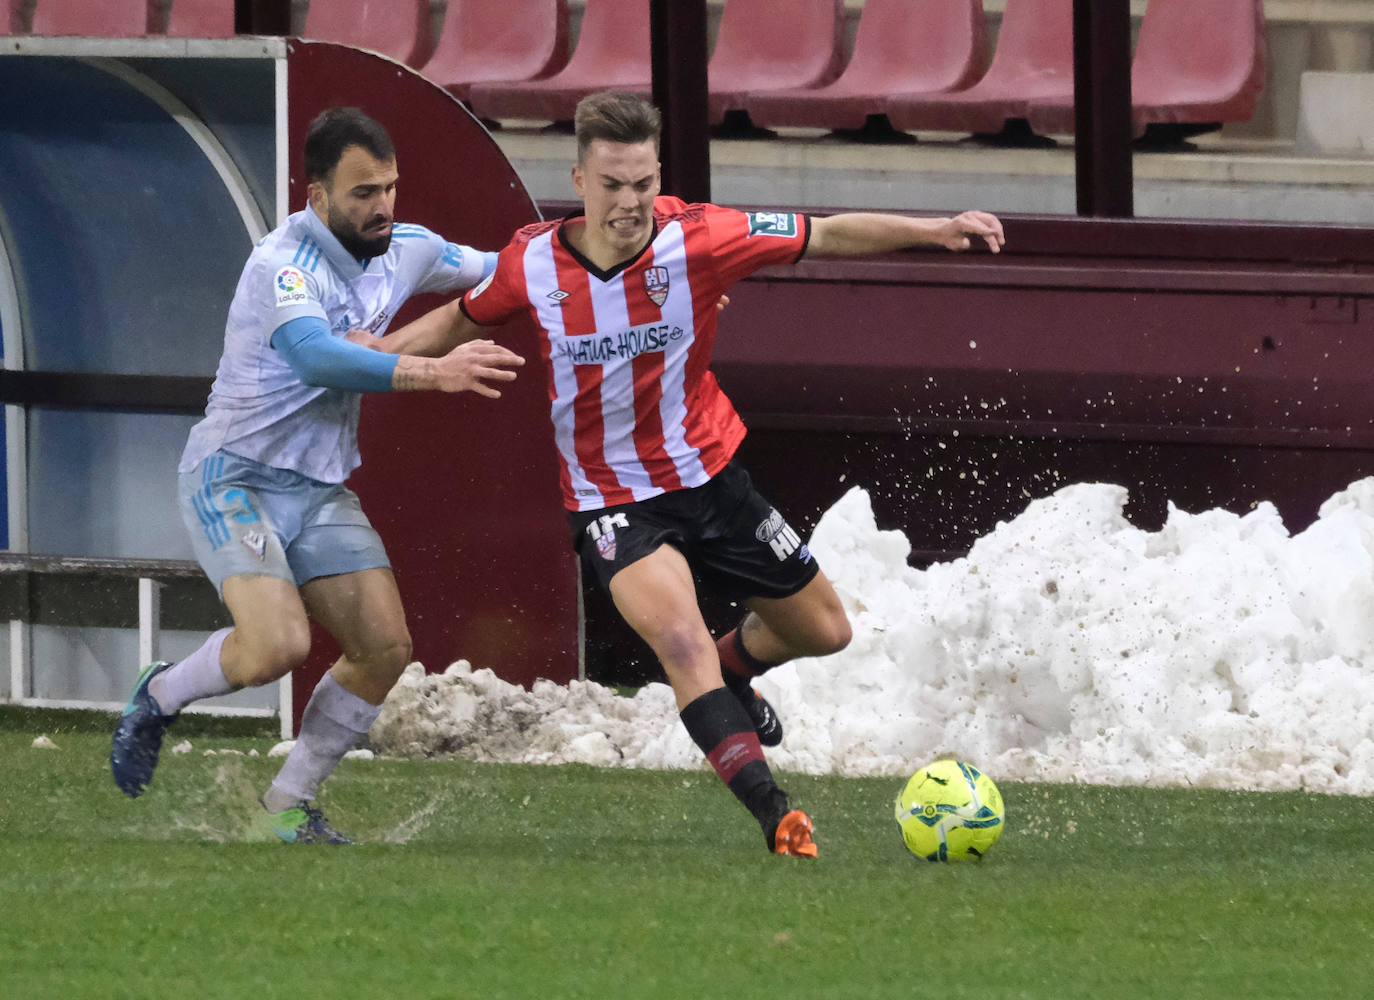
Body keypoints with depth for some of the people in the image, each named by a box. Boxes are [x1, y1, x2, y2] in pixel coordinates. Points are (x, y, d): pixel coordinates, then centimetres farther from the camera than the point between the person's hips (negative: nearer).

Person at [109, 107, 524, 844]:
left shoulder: (404, 251, 2)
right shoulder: (285, 265, -23)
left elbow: (495, 272, 22)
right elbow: (316, 358, -42)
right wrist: (430, 372, -51)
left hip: (319, 489, 7)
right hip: (235, 474, -7)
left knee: (385, 649, -5)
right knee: (279, 646, -26)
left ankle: (288, 806, 12)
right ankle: (160, 695, 6)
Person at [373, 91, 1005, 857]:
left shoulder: (697, 239, -18)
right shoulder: (533, 264, -14)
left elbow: (828, 237, -13)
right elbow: (462, 319, 8)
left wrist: (934, 231, -23)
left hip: (711, 476, 3)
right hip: (611, 501, -3)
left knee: (825, 632, 13)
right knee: (678, 632, -30)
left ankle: (730, 670, 47)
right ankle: (773, 813, -33)